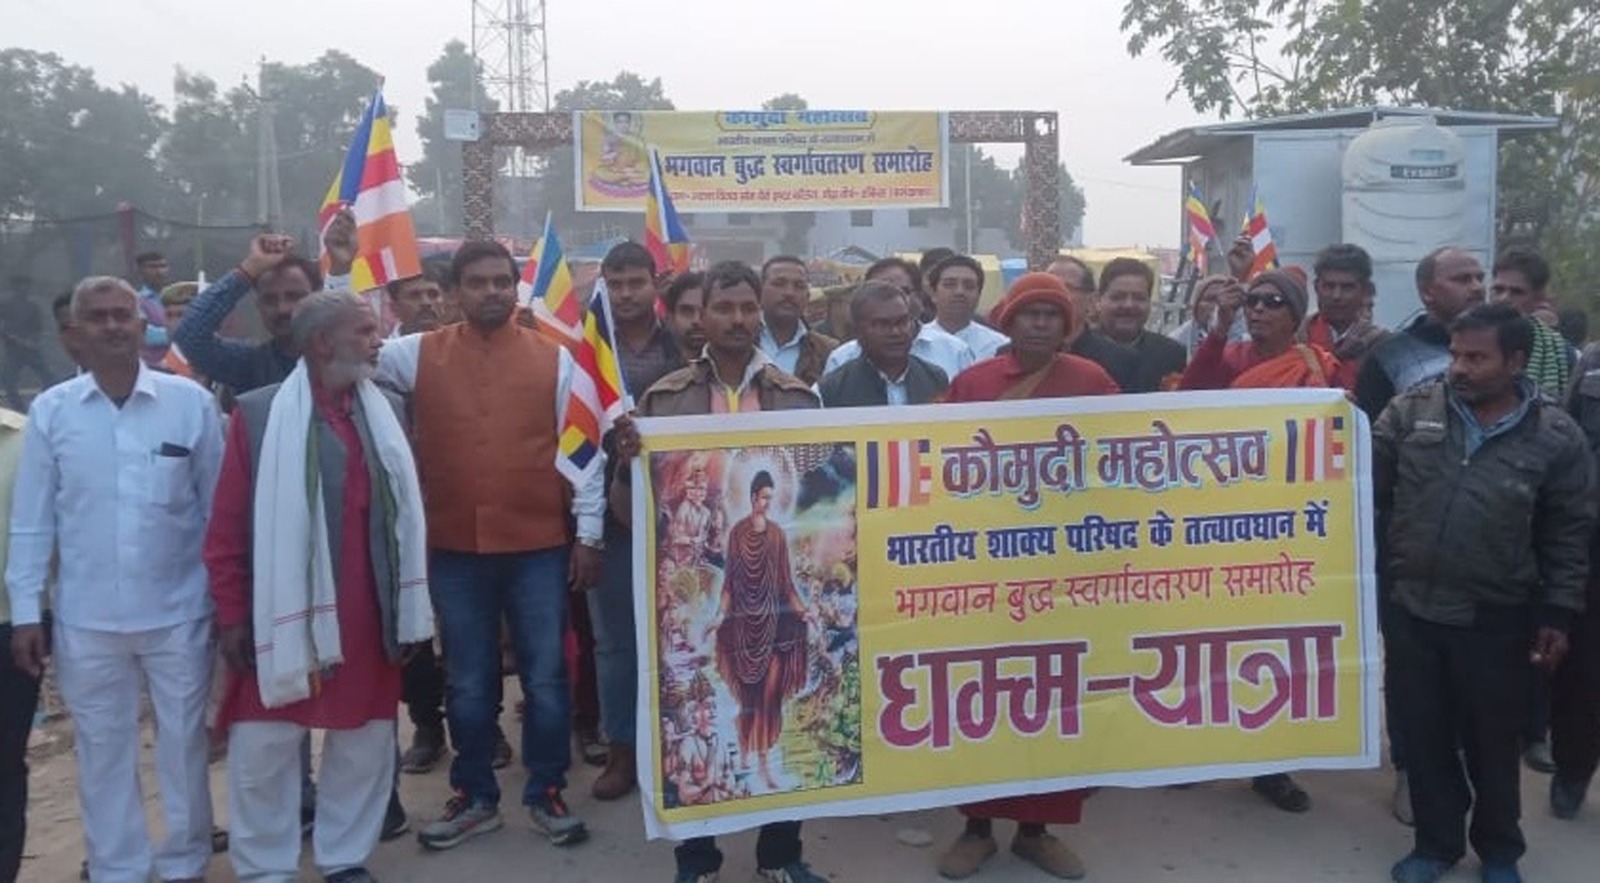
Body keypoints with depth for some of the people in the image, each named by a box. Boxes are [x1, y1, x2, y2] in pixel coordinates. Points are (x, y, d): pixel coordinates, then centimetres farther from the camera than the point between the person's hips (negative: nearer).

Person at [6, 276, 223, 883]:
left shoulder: (191, 402, -6)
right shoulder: (50, 411, -1)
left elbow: (220, 508, -1)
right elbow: (31, 522, 3)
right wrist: (25, 611, 1)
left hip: (178, 611, -1)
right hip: (85, 618, 2)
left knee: (183, 743, 12)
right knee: (102, 750, 14)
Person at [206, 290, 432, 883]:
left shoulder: (387, 411, 6)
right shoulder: (259, 413, -6)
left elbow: (408, 515, 8)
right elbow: (227, 528, -4)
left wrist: (410, 604, 7)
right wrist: (232, 613, -6)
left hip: (366, 614, 4)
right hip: (281, 613, -3)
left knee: (365, 740, 12)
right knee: (264, 745, 7)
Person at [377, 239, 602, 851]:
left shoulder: (554, 358, 0)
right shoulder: (416, 354, 3)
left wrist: (588, 533, -1)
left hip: (540, 547, -1)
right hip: (454, 549, 1)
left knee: (545, 678, 8)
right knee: (468, 683, 13)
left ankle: (546, 794, 24)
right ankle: (474, 797, 29)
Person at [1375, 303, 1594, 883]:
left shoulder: (1556, 437, -6)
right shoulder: (1411, 412, -2)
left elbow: (1568, 536, -1)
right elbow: (1367, 482, 4)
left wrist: (1558, 615, -3)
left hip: (1497, 621, -2)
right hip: (1414, 610, 2)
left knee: (1492, 741, 14)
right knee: (1426, 735, 13)